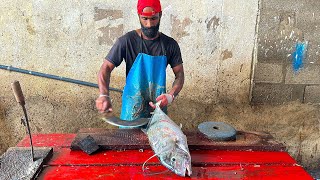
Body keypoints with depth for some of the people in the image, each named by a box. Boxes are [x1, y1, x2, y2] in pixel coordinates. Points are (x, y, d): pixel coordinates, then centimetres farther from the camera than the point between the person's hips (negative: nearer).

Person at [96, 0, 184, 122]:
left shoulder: (170, 44, -3)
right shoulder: (127, 41, -11)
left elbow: (179, 75, 1)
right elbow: (105, 69, -12)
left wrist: (171, 95, -19)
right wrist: (104, 95, -30)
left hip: (158, 106, 3)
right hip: (133, 108, -2)